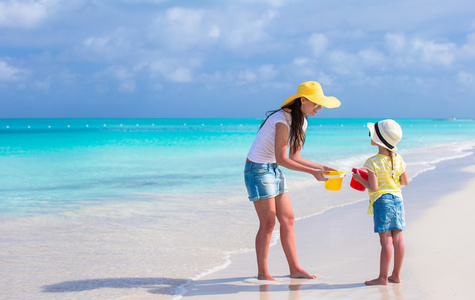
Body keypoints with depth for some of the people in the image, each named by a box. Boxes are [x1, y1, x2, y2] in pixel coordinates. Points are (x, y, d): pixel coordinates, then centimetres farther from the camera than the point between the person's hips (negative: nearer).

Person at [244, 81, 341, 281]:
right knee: (268, 223, -7)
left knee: (287, 219, 6)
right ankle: (262, 272, 4)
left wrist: (321, 167, 1)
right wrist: (312, 172, -23)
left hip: (274, 170, 9)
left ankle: (294, 269, 11)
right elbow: (281, 158, -24)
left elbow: (294, 157, 9)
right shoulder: (282, 120, -23)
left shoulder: (301, 122, 5)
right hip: (258, 169, -9)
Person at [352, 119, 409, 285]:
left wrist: (360, 179, -2)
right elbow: (405, 182, 10)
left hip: (381, 201, -6)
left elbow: (373, 187, -17)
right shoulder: (398, 159, 5)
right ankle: (396, 275, 15)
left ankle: (383, 277, -2)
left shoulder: (373, 162, -14)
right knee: (397, 239, 8)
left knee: (386, 240, -6)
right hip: (397, 199, 6)